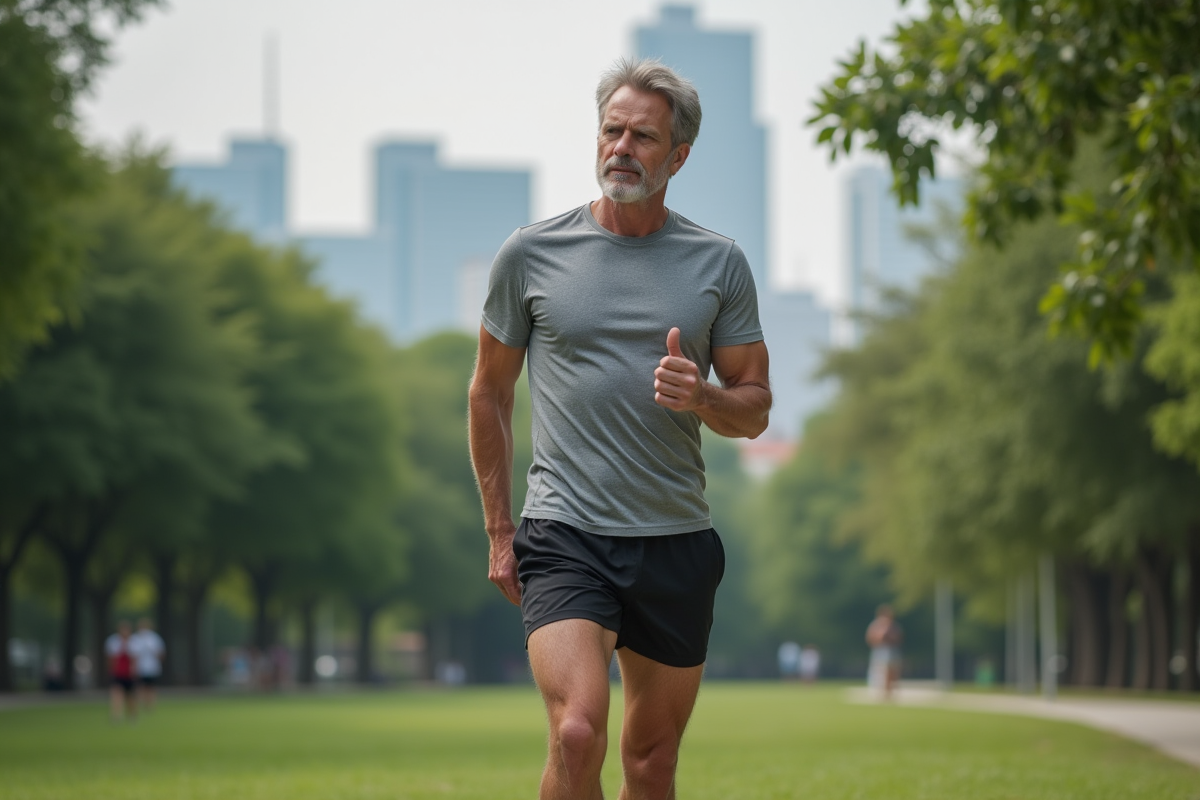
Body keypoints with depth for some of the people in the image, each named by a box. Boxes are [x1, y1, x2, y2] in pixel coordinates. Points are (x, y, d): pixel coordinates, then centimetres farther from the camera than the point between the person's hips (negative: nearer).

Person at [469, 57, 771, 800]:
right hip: (565, 535, -2)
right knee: (578, 735, -21)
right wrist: (499, 532, 8)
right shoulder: (532, 253, 2)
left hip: (678, 543, 2)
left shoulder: (720, 264, 6)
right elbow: (490, 392, 11)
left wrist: (703, 396, -13)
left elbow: (756, 409, 11)